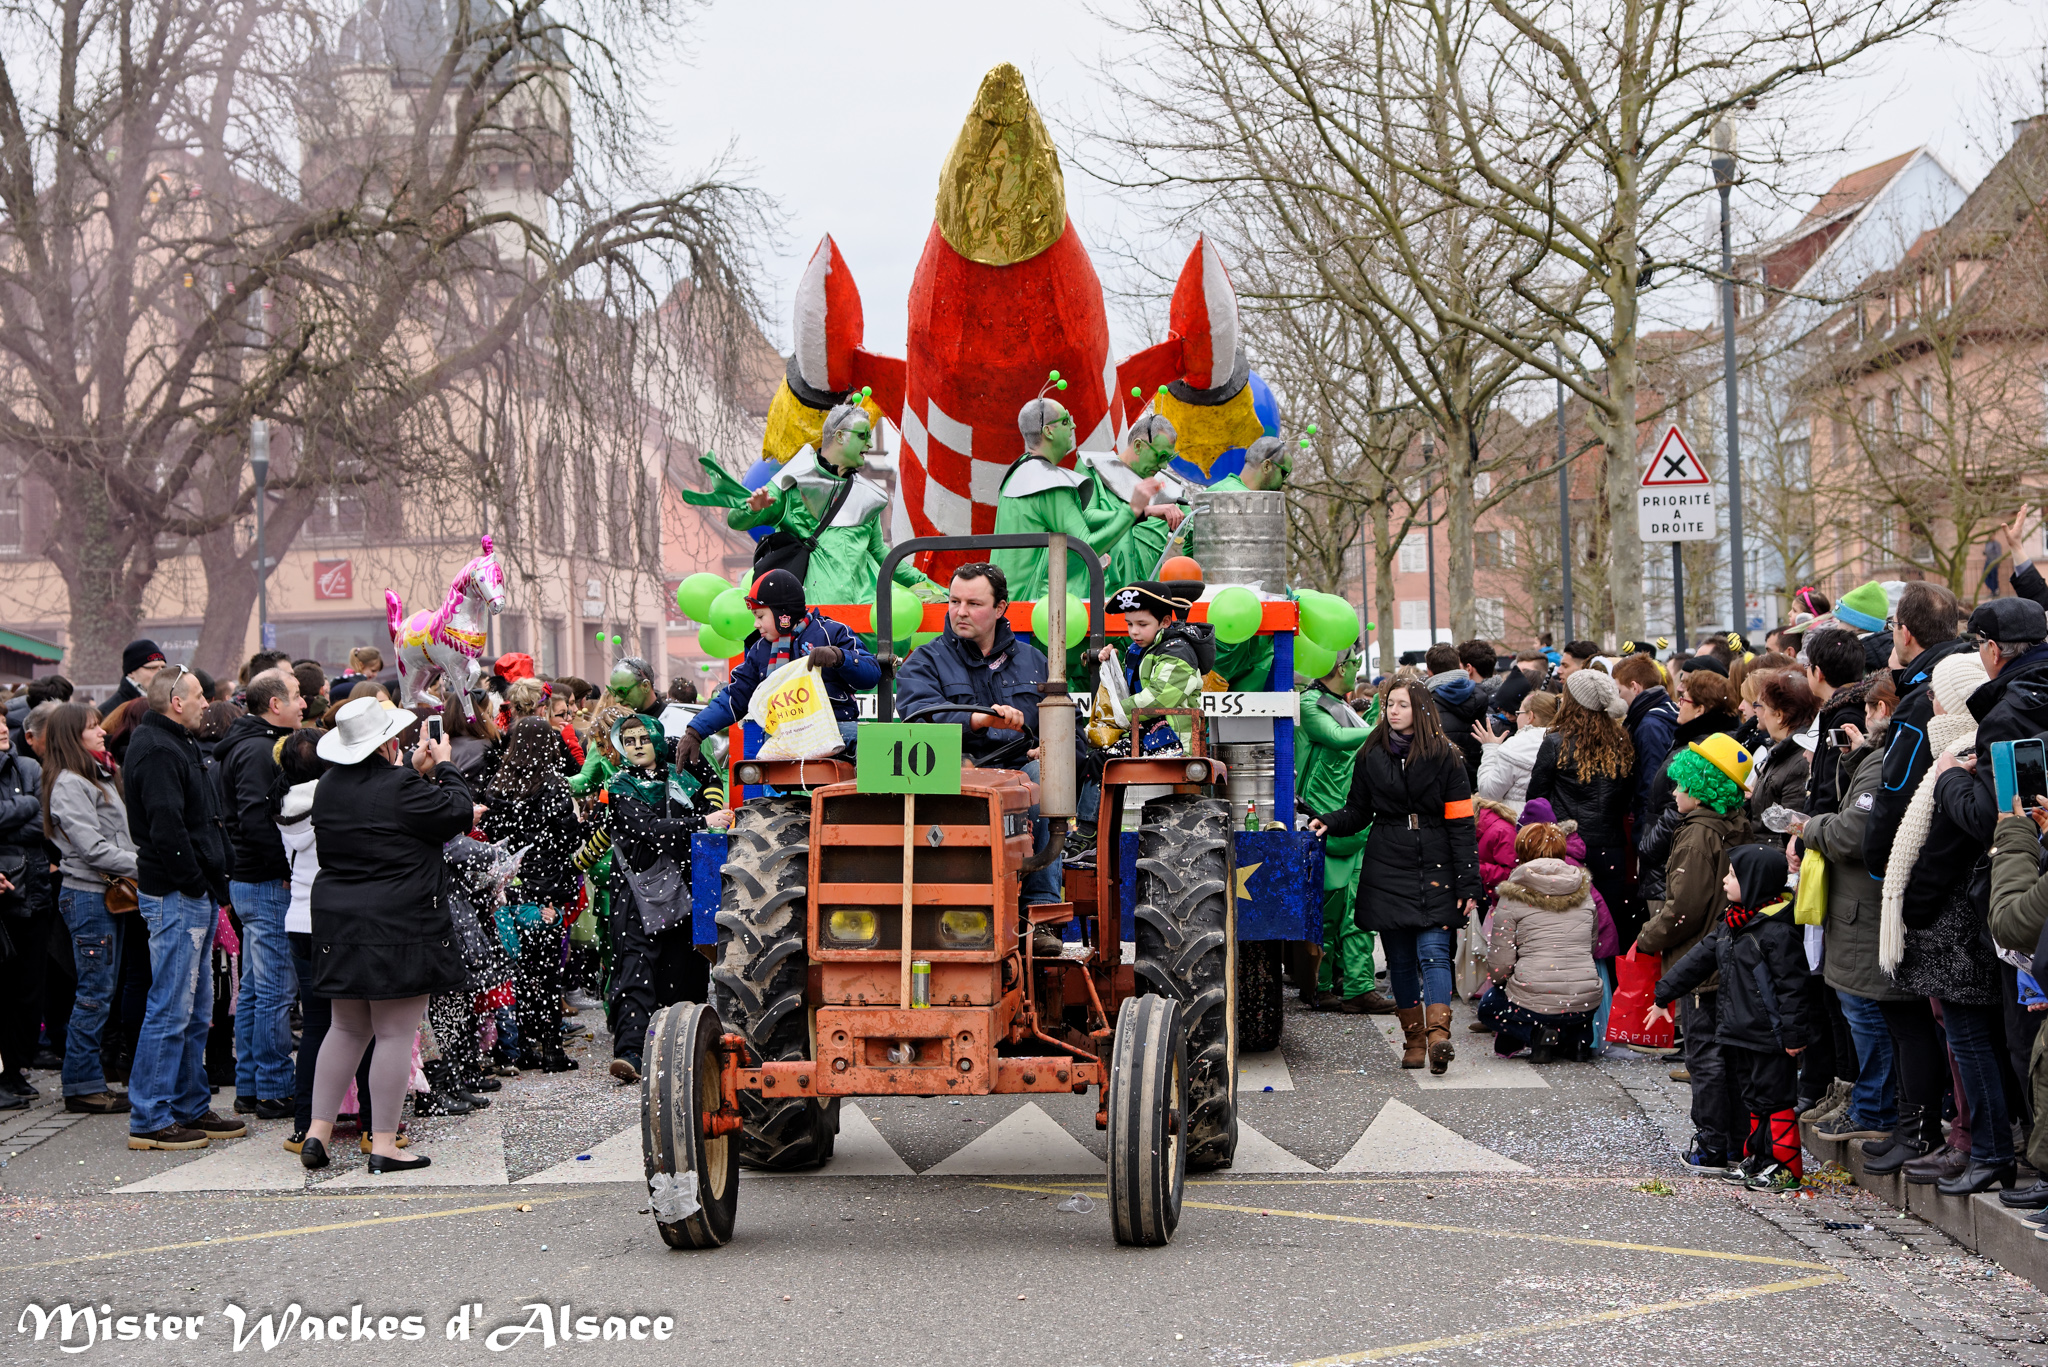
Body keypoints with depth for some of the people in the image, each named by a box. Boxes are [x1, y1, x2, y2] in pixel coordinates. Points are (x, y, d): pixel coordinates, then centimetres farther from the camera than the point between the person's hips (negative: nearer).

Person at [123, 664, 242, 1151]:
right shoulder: (157, 751, -15)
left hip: (195, 897, 11)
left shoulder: (175, 745, 18)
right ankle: (149, 1120, -2)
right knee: (171, 1009, -7)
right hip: (176, 897, -11)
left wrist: (212, 884, 13)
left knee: (195, 1011, 15)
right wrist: (196, 883, -16)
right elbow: (167, 829, -24)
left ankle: (190, 1108, 22)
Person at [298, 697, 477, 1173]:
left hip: (340, 926, 7)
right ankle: (383, 1145, 2)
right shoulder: (400, 787, -16)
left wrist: (416, 772, 20)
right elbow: (460, 813, -7)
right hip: (400, 928, -7)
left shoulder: (329, 786, 8)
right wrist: (444, 768, 7)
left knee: (346, 1028, 18)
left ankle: (318, 1130, 14)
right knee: (396, 1034, -1)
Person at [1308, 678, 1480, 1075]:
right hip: (1387, 868, 3)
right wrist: (1329, 823, -7)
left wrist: (1468, 884, -6)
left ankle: (1438, 1035, -25)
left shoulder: (1444, 756, 1)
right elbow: (1359, 811, 15)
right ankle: (1414, 1039, 11)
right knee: (1400, 959, 5)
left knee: (1433, 952, -15)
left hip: (1433, 868, -3)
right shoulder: (1372, 755, 9)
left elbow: (1461, 824, -1)